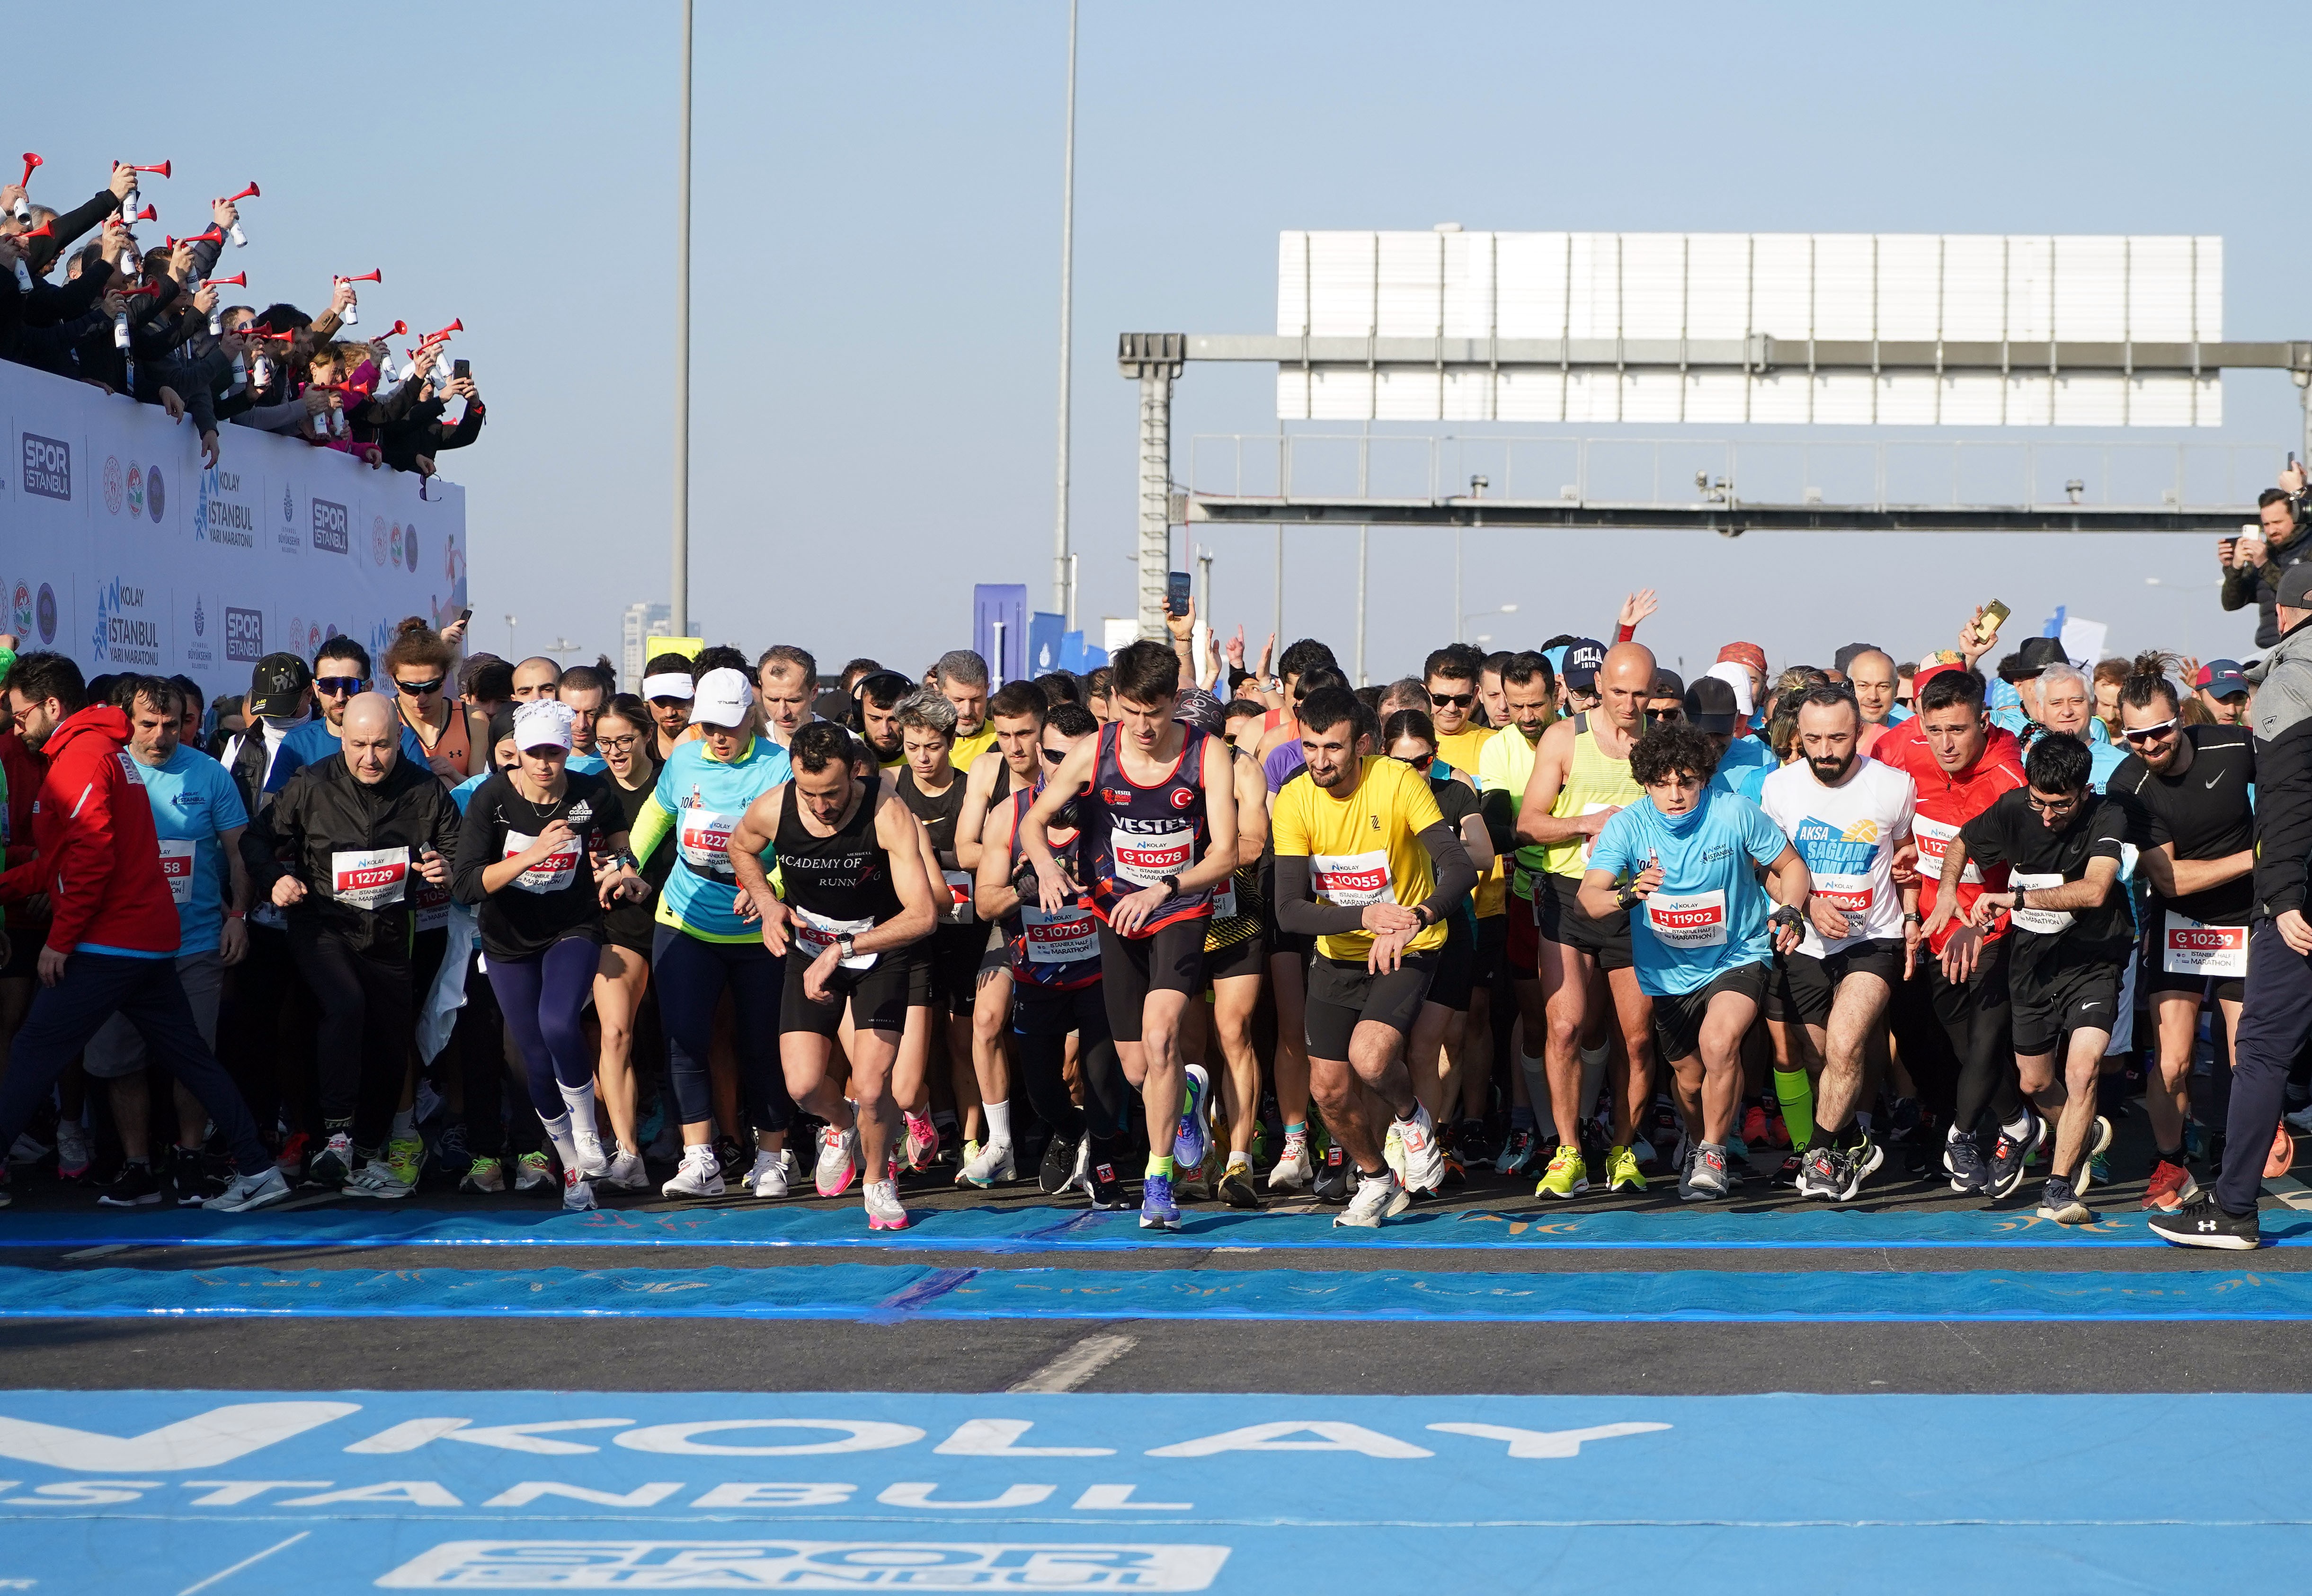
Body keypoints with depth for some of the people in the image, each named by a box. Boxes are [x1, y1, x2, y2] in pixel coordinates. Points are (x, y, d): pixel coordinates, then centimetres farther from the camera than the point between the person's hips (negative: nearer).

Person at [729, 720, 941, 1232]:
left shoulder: (889, 815, -29)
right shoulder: (771, 811, -19)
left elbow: (923, 914, -32)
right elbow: (740, 848, 8)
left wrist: (843, 950, -37)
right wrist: (767, 902, -9)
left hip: (882, 951, -3)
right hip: (810, 949, 3)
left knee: (871, 1088, -14)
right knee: (804, 1085, -9)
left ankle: (877, 1179, 17)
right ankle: (842, 1127, 29)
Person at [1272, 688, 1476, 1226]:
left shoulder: (1399, 782, -21)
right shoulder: (1294, 800, -13)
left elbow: (1460, 869, -28)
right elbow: (1289, 909, -19)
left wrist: (1413, 919, -45)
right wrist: (1365, 916, -34)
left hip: (1408, 953, -4)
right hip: (1337, 955, 4)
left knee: (1370, 1057, -27)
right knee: (1330, 1090, 5)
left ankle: (1411, 1117, 8)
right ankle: (1377, 1178, 35)